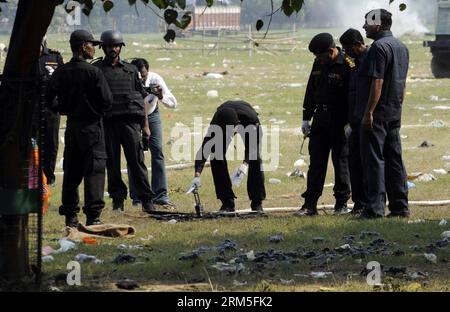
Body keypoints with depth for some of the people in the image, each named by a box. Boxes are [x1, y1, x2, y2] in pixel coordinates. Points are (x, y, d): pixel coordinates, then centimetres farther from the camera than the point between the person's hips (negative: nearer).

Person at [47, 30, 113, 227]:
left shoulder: (60, 73, 2)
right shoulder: (93, 72, -14)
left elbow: (51, 100, 2)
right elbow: (107, 101, -14)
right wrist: (98, 112, 5)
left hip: (71, 127, 6)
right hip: (92, 126, -5)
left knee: (71, 172, 12)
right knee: (94, 171, -3)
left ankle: (70, 215, 13)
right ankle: (92, 216, -10)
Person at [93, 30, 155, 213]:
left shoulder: (130, 69, 14)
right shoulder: (96, 69, 8)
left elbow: (142, 98, 15)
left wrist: (146, 125, 9)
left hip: (130, 120, 0)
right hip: (107, 122, 0)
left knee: (137, 160, -6)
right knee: (112, 163, 2)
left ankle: (146, 200, -6)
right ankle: (117, 200, 8)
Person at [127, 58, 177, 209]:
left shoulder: (155, 79, -23)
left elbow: (173, 103, -19)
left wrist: (161, 97, -39)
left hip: (151, 115, 1)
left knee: (157, 151, -10)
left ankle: (160, 195, -9)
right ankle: (136, 196, 0)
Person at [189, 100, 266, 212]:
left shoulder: (251, 118, -43)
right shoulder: (215, 125, -41)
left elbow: (252, 144, -33)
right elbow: (205, 148, -43)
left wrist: (245, 164, -47)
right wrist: (197, 175, -53)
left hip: (248, 123, -1)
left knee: (255, 159, -17)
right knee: (216, 158, -16)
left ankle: (257, 203, -4)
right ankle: (227, 203, -6)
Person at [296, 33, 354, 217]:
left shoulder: (347, 65, -13)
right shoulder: (319, 65, 9)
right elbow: (311, 91, 17)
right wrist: (306, 118, 14)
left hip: (340, 122, -6)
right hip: (320, 120, 6)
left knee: (341, 162, 2)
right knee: (316, 162, 5)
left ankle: (342, 203, 11)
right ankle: (310, 204, 6)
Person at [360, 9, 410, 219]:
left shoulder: (379, 47, -14)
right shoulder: (402, 47, 14)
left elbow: (378, 82, -20)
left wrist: (369, 112, -20)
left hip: (378, 114, -9)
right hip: (395, 114, 9)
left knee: (374, 160, -6)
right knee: (394, 160, 11)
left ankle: (375, 208, -8)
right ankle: (400, 207, 11)